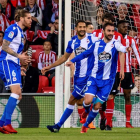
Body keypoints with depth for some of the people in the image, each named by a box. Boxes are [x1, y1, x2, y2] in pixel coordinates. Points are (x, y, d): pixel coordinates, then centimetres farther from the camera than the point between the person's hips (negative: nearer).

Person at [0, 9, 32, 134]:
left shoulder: (21, 33, 21)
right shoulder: (13, 29, -8)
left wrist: (23, 60, 11)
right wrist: (18, 56, -18)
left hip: (15, 65, 10)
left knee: (18, 96, 6)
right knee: (16, 91, -21)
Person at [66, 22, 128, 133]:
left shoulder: (115, 44, -5)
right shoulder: (97, 44, 4)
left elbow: (122, 49, -27)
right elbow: (85, 54, 19)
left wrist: (126, 49, -47)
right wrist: (73, 61, 17)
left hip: (107, 80, -1)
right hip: (94, 78, 1)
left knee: (97, 106, -1)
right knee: (88, 101, -16)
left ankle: (86, 125, 23)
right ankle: (86, 111, 21)